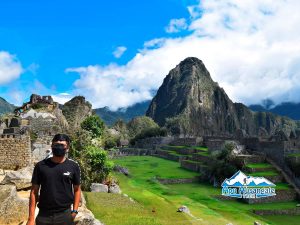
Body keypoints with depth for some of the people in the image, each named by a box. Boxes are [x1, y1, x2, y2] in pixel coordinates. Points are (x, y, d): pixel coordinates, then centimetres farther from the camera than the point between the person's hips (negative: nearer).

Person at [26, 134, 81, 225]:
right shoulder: (41, 166, -3)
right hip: (43, 216, 0)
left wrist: (75, 211, -2)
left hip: (65, 215, 0)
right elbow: (34, 192, 0)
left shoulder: (73, 166, -3)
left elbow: (77, 189, 6)